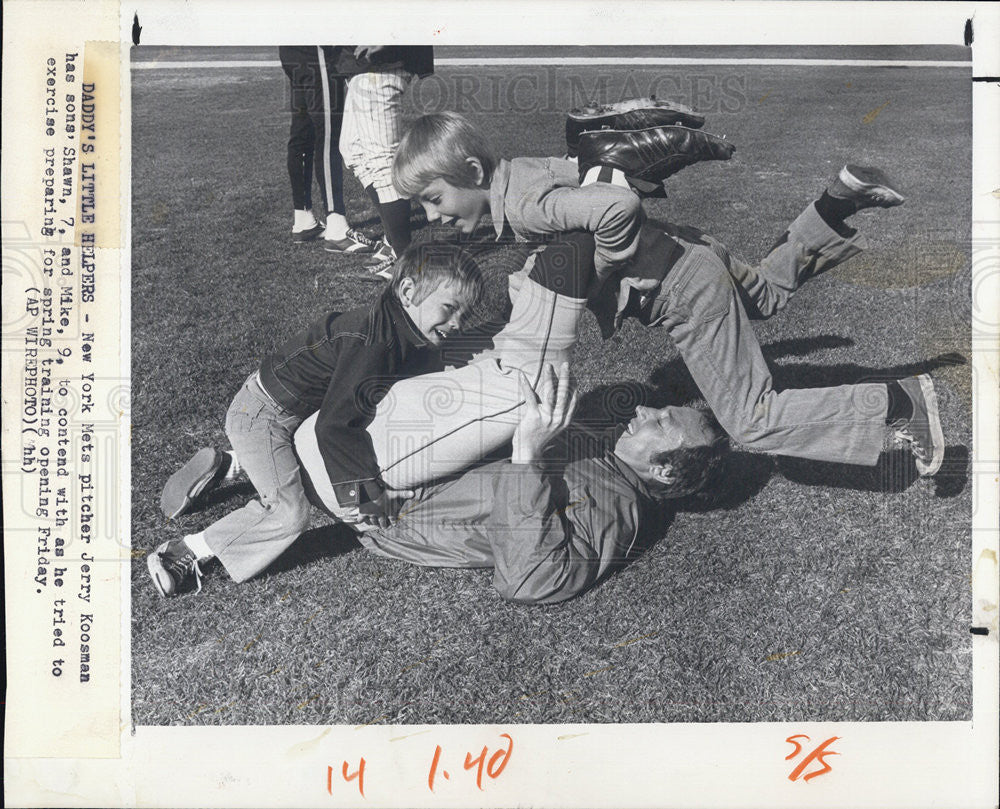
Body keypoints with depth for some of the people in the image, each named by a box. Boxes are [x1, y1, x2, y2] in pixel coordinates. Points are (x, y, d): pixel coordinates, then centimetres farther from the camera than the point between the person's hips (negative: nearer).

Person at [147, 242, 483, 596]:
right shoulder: (370, 342, -32)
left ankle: (225, 465, 34)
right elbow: (339, 420, -33)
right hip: (261, 415, -10)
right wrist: (362, 492, -31)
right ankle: (182, 553, -8)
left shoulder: (416, 342, -3)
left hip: (297, 412, 10)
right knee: (289, 513, -19)